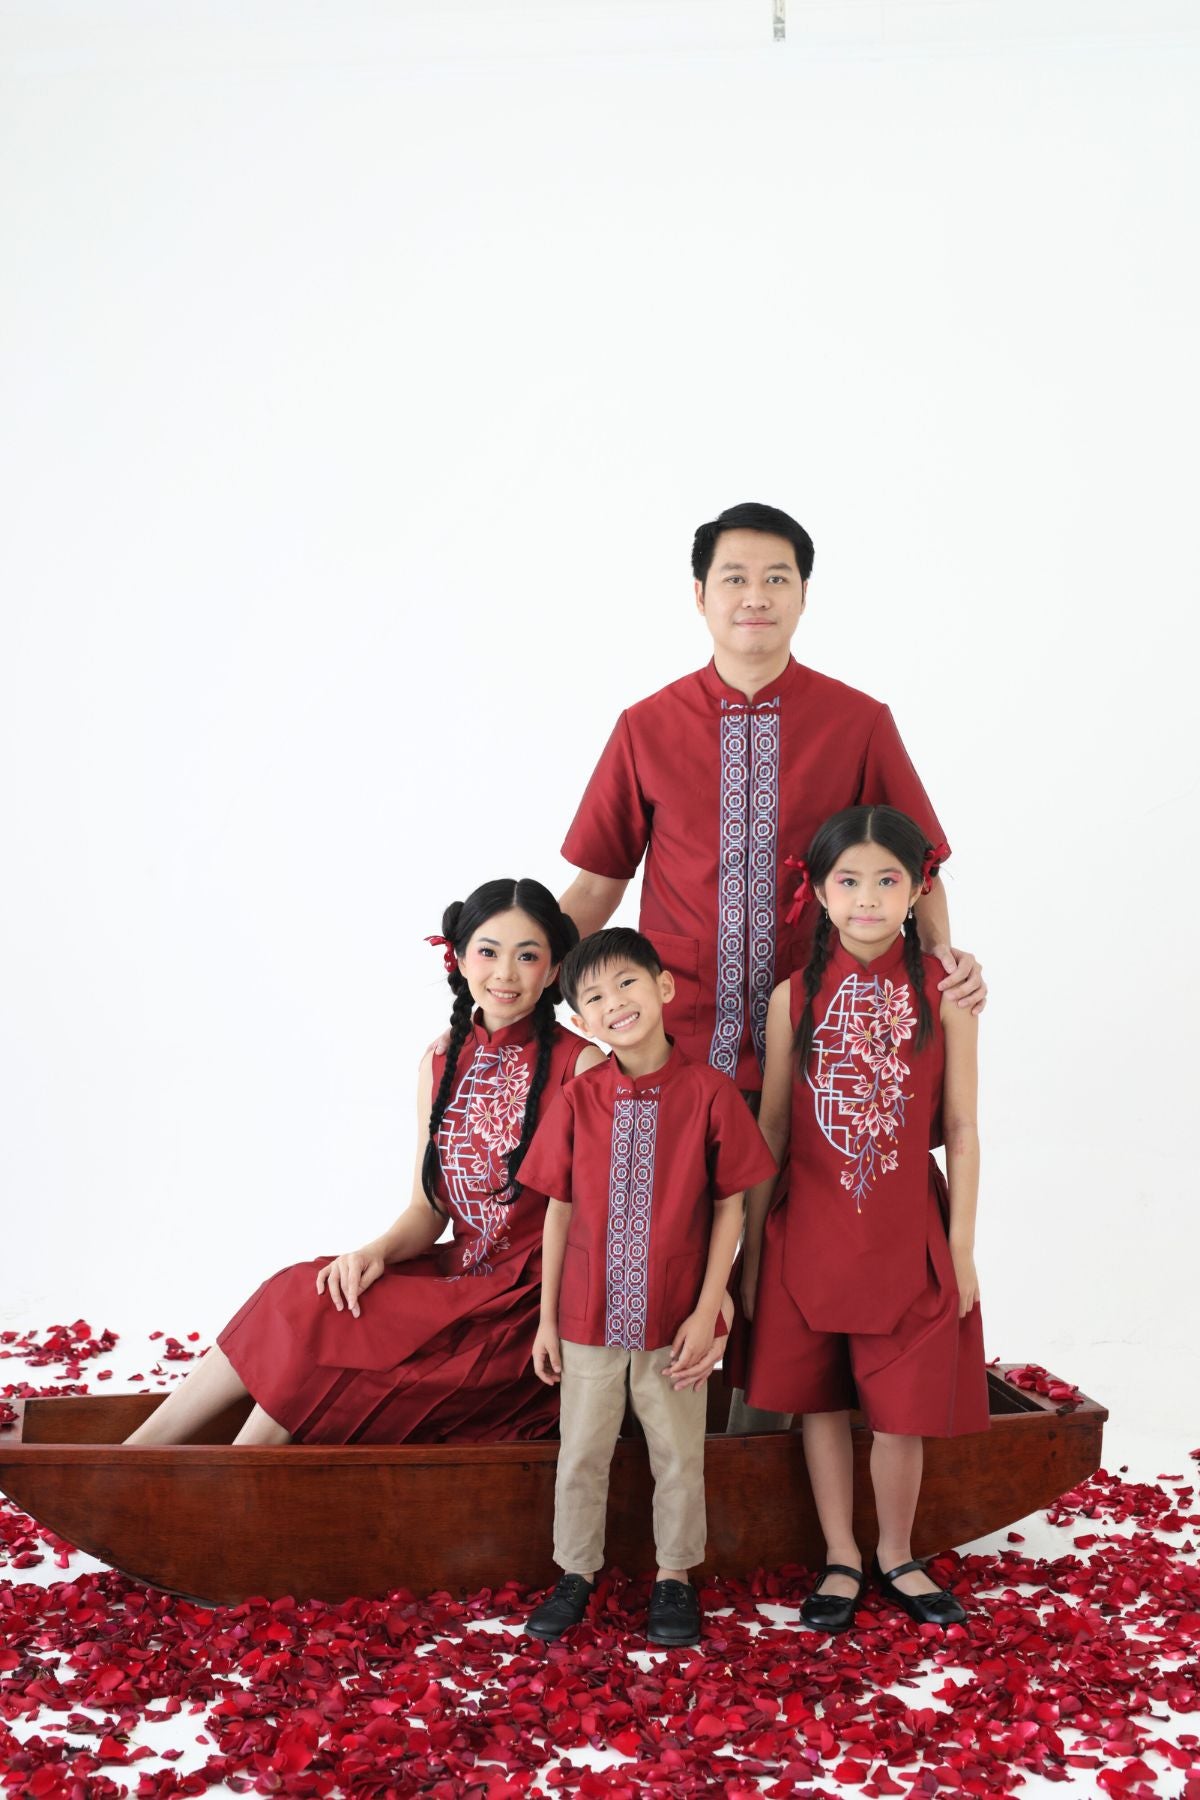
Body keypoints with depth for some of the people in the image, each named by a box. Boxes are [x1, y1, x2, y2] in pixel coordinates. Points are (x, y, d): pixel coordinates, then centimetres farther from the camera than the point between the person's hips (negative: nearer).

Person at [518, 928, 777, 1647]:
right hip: (589, 1314, 2)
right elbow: (560, 1210, 2)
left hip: (676, 1317, -2)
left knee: (679, 1453, 12)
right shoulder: (578, 1100, -4)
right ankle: (577, 1574, 32)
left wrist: (707, 1310, -9)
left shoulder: (710, 1093, -10)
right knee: (581, 1451, 14)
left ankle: (675, 1577, 31)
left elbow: (729, 1208, -6)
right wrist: (547, 1318, 3)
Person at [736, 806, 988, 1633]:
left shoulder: (944, 993, -5)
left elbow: (962, 1131, -2)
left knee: (903, 1410, 7)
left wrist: (961, 1247, -3)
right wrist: (750, 1250, 3)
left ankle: (896, 1556, 31)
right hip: (811, 1235, 1)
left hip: (909, 1236, -1)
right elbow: (771, 1131, 2)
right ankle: (841, 1559, 31)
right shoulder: (795, 996, -2)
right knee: (820, 1400, 12)